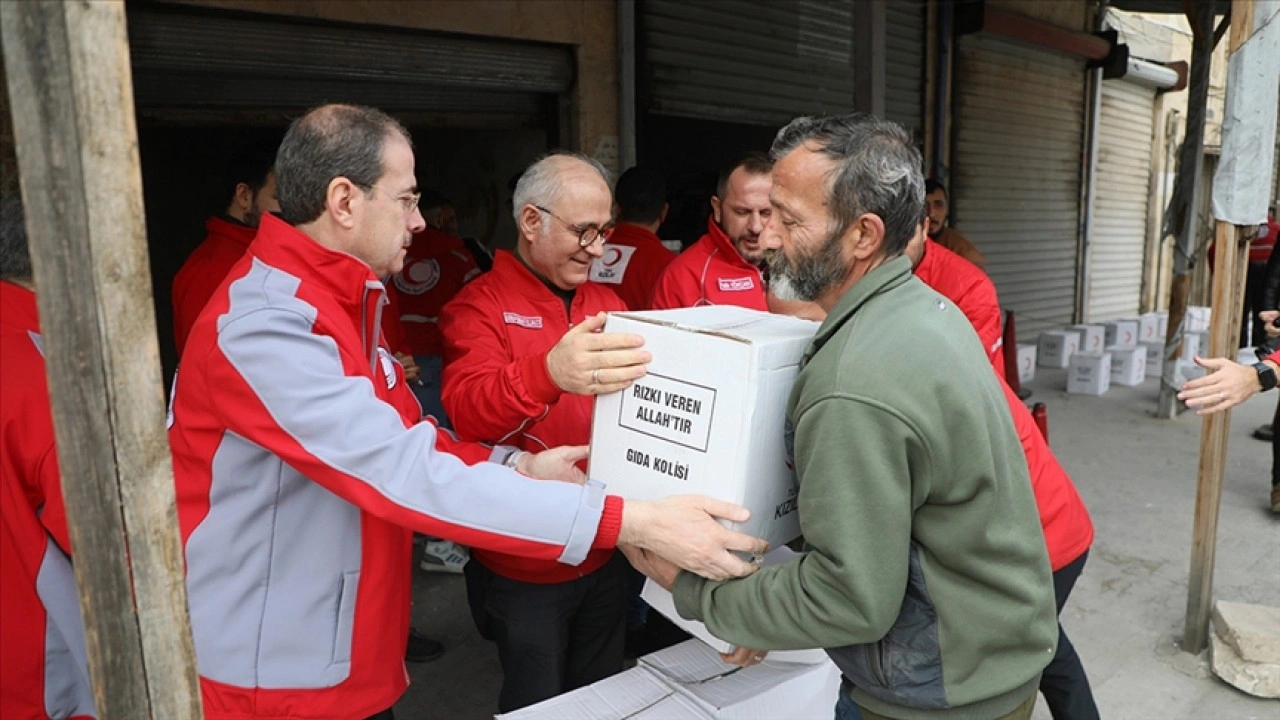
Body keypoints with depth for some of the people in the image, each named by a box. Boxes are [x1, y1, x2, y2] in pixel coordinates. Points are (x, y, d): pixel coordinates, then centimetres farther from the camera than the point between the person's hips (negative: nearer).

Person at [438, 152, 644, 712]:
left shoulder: (608, 305, 7)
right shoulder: (479, 306, -12)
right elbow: (467, 408, -29)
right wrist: (548, 372, -49)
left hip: (606, 552, 5)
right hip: (524, 564, -5)